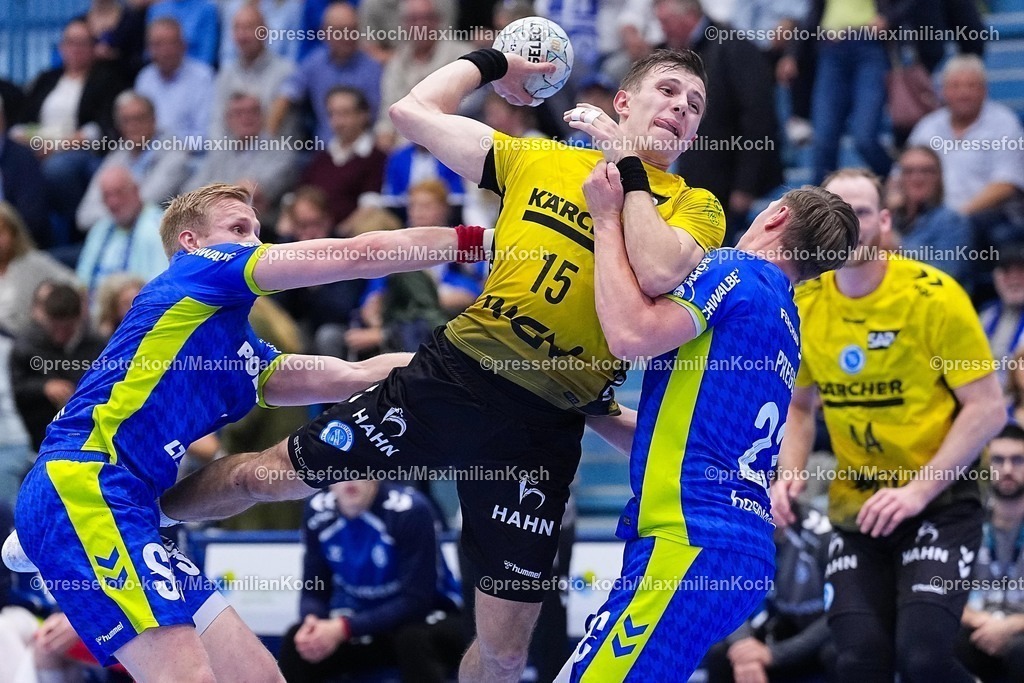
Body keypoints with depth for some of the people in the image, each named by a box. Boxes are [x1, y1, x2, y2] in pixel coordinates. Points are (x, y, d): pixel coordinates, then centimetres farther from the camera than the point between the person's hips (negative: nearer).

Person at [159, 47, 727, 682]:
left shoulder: (696, 208, 1)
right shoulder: (536, 159, 8)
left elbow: (658, 272, -21)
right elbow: (414, 111, 9)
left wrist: (628, 167, -15)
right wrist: (490, 61, 19)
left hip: (542, 431, -1)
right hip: (455, 372, 1)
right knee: (267, 475, 10)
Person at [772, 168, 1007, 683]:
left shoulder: (932, 295, -14)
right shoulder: (805, 307, 1)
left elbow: (988, 409, -13)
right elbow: (799, 406, 16)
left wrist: (918, 490, -20)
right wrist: (788, 474, -4)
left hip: (940, 502, -4)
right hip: (855, 507, 4)